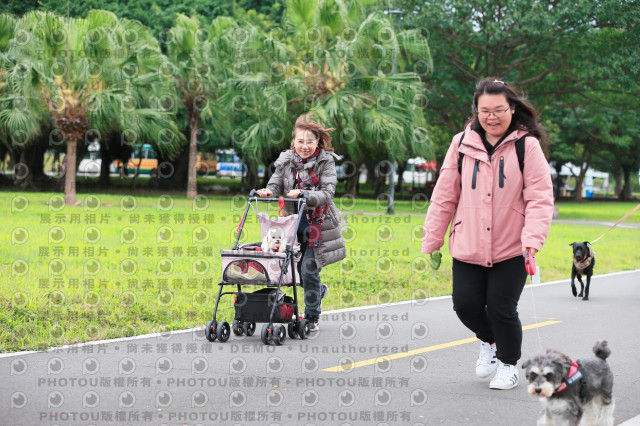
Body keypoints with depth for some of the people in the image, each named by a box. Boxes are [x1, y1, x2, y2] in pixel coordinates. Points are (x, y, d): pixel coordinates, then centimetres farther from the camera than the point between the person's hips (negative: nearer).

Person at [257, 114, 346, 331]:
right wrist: (268, 191, -26)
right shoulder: (286, 161, 0)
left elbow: (327, 194, -18)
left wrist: (303, 194, -34)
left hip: (318, 225, -4)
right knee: (300, 271, 10)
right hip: (295, 224, 4)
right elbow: (275, 184, -2)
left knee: (309, 269, -11)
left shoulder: (326, 162, -10)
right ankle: (319, 289, 45)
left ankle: (312, 317, 5)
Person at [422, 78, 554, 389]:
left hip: (511, 250, -3)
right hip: (468, 247, 3)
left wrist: (532, 240, -20)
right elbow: (444, 197, 7)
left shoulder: (527, 145, -4)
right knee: (465, 304, -1)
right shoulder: (462, 144, 4)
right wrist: (431, 242, 6)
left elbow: (540, 198, -7)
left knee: (501, 309, -2)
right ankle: (488, 341, 33)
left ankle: (509, 364, 26)